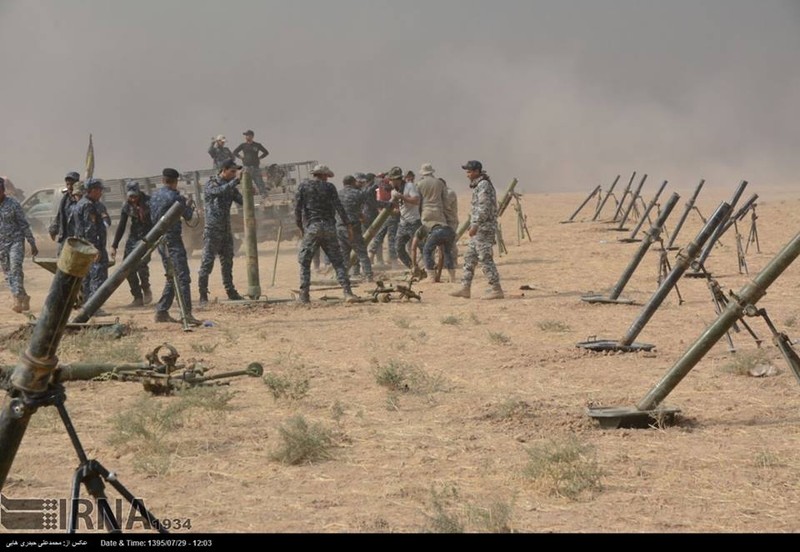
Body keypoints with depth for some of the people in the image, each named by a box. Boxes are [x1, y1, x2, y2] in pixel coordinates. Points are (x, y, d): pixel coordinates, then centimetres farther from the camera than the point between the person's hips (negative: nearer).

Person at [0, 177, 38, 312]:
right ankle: (23, 297, 20)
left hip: (16, 241, -4)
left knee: (15, 269, -18)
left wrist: (32, 244, -3)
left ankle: (17, 299, -20)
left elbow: (24, 225, -4)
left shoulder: (13, 204, -7)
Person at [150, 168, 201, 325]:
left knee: (172, 278, 17)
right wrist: (190, 205, 15)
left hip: (159, 240, 9)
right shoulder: (174, 196, -13)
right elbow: (188, 216, -6)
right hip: (172, 240, -9)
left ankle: (161, 312, 16)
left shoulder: (154, 196, 12)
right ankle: (187, 314, -19)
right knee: (182, 278, -11)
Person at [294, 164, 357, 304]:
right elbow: (339, 207, -2)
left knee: (304, 262, 6)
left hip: (311, 228, -1)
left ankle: (304, 295, -2)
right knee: (338, 262, 4)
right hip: (329, 228, 1)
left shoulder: (303, 187, 6)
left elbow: (297, 209, 2)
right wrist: (348, 225, 1)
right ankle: (347, 291, -7)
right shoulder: (329, 187, 6)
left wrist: (301, 228, 13)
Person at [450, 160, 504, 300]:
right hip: (480, 229, 11)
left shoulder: (483, 185, -14)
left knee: (485, 259, -9)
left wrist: (475, 225, -25)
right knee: (469, 258, 10)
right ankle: (465, 289, 11)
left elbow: (484, 207, -23)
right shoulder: (479, 185, 18)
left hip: (483, 228, -11)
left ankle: (497, 290, -8)